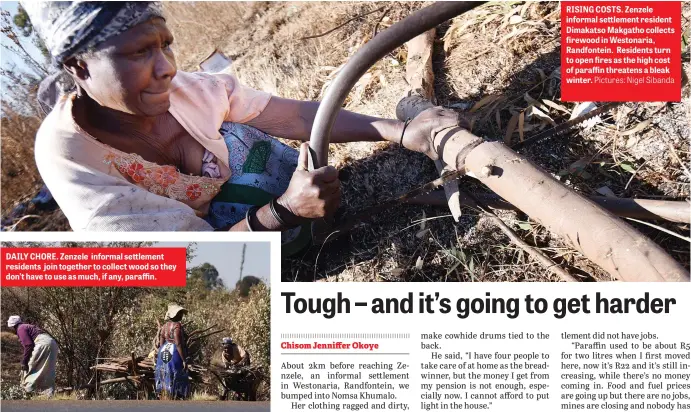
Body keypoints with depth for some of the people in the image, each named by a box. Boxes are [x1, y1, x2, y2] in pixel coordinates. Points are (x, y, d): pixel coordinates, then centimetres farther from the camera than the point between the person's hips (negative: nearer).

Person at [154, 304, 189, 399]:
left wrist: (160, 357, 21)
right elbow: (178, 344, -20)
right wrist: (184, 360, -17)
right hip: (174, 355, -8)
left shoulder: (164, 326, 11)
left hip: (163, 353, 8)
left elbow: (161, 344, 13)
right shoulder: (177, 325, -13)